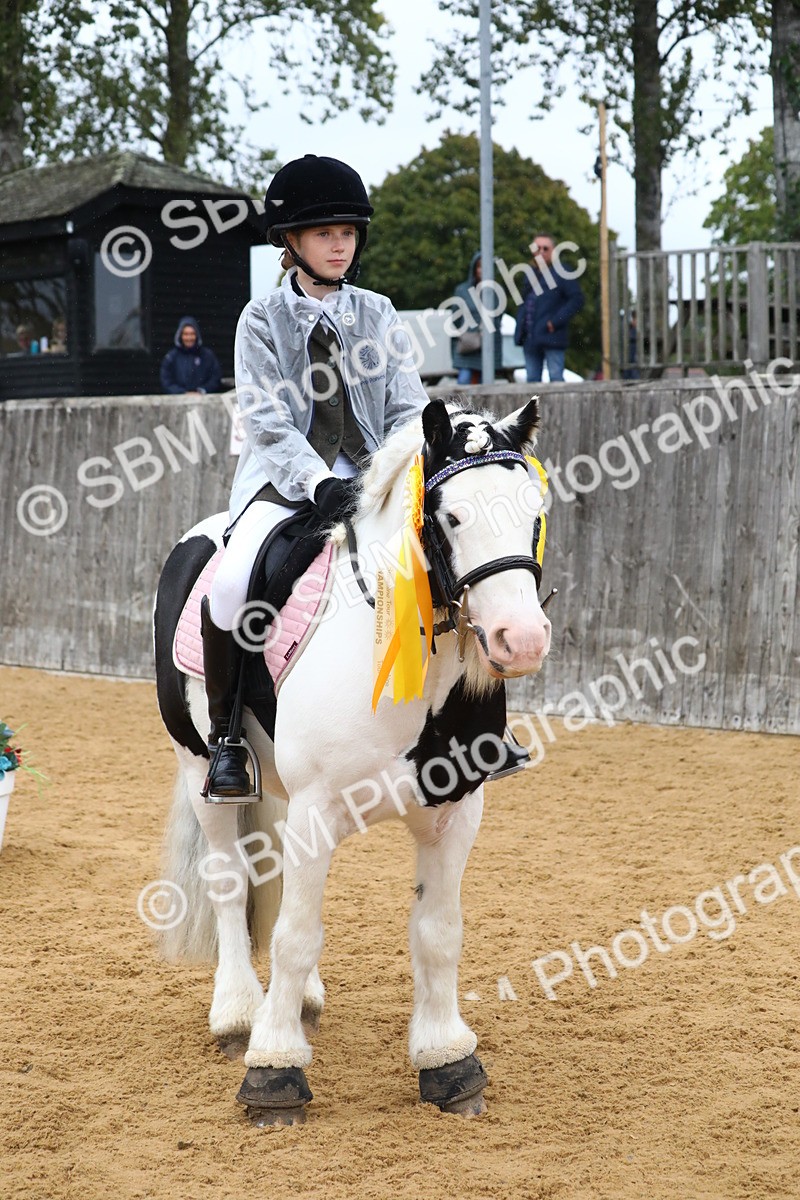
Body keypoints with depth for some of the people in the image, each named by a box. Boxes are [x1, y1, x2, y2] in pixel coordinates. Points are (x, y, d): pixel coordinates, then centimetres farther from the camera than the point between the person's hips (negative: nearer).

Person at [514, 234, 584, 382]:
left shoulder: (561, 273, -3)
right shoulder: (531, 274, 18)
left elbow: (577, 299, -11)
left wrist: (555, 322, -15)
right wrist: (520, 329, 10)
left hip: (551, 337, -7)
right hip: (530, 339, 7)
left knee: (556, 379, -10)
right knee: (532, 380, 8)